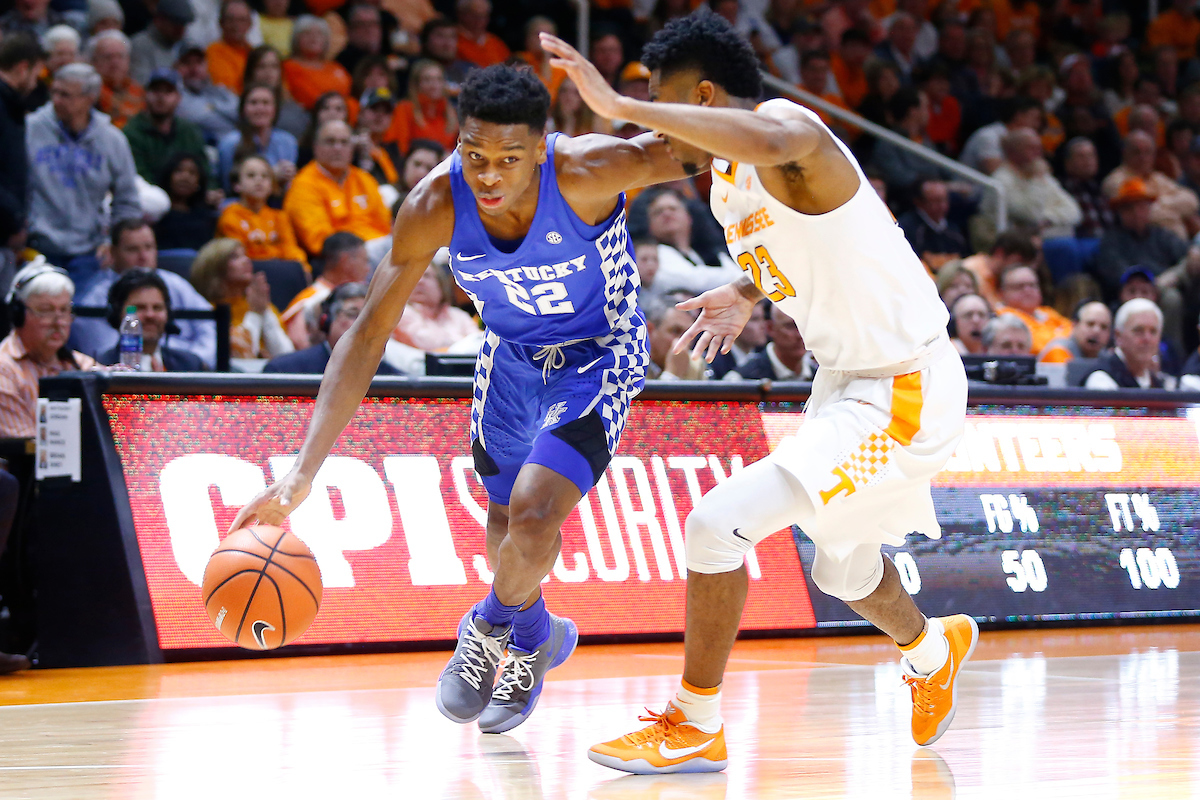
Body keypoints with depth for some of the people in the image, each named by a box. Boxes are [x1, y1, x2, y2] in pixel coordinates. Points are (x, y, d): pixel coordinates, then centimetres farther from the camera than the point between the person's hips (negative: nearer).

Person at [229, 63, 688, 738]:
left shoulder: (588, 171, -36)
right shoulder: (435, 206, -26)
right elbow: (368, 336, -21)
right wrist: (303, 474, -28)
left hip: (598, 358, -4)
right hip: (511, 356, 4)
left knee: (533, 517, -21)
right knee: (508, 527, 17)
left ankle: (493, 627, 11)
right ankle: (533, 635, 50)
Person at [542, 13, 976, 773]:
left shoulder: (790, 126, -21)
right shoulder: (728, 176, 7)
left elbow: (769, 142, -50)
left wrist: (622, 106, -47)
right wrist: (745, 294, 16)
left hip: (905, 392, -10)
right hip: (848, 379, 10)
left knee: (719, 524, -17)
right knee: (843, 569, 30)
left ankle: (697, 727, -3)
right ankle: (933, 652, 61)